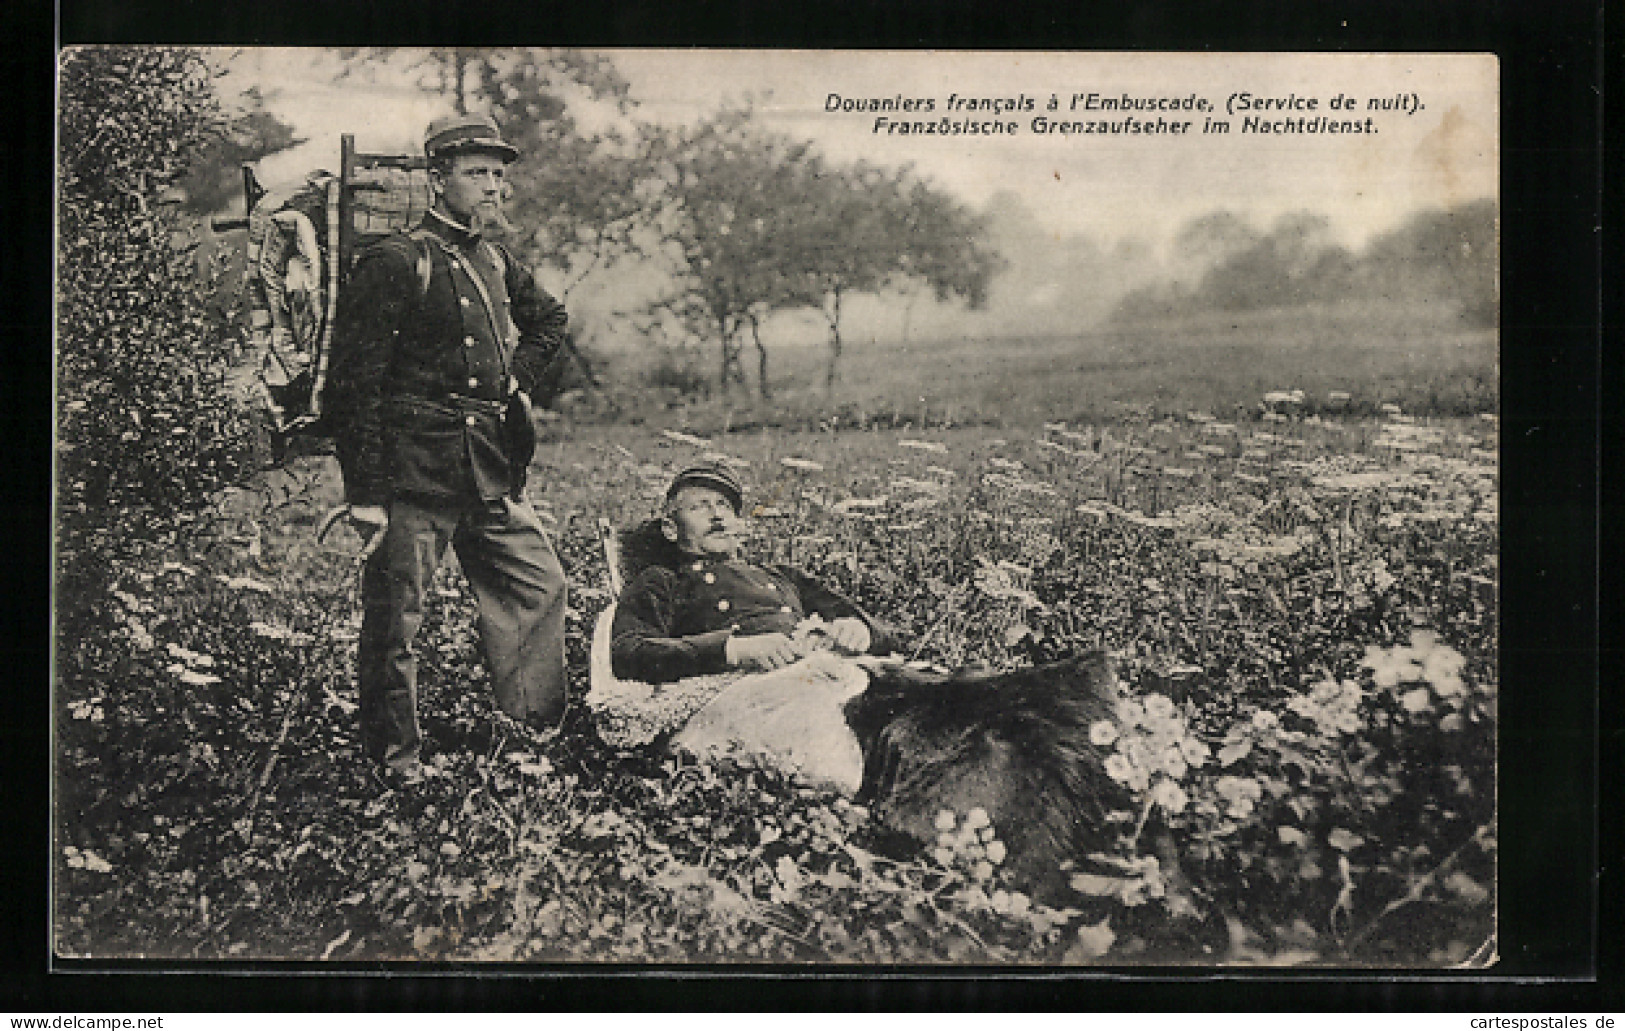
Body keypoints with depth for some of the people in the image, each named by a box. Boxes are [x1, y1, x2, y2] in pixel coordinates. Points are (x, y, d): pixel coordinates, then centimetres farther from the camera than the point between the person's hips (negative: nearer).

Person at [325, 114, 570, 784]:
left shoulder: (496, 262, 12)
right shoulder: (395, 264, -11)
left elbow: (549, 320, 34)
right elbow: (355, 381, -14)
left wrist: (519, 380, 15)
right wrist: (365, 491, -17)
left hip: (491, 476, 7)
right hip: (413, 478, -7)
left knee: (538, 584, 10)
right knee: (395, 616, 1)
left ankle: (537, 728, 26)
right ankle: (395, 753, 16)